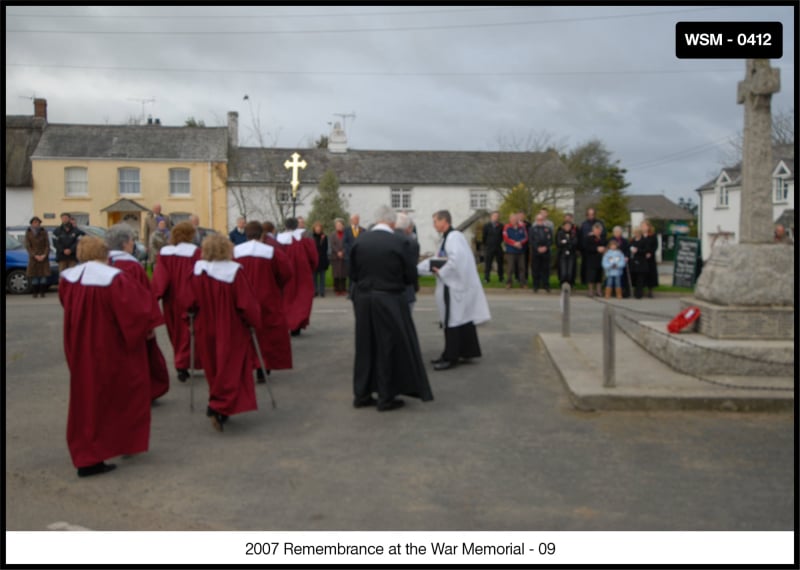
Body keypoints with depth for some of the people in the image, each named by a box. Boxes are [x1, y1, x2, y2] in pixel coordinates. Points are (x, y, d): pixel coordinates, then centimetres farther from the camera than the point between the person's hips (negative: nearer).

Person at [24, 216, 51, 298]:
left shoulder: (44, 232, 0)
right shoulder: (28, 233, -1)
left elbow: (47, 245, 0)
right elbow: (27, 246, -3)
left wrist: (44, 255, -12)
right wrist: (35, 256, -13)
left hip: (43, 257, 0)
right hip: (33, 257, 0)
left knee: (44, 274, -4)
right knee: (34, 274, -2)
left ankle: (42, 292, 0)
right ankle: (35, 293, 3)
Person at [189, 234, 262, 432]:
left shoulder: (198, 270, -7)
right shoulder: (234, 271, -18)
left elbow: (191, 302, -3)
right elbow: (247, 303, -16)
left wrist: (200, 315, 14)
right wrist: (254, 322, -2)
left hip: (206, 330, 5)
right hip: (232, 331, -5)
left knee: (214, 370, 19)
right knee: (230, 369, 2)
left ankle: (218, 406, 30)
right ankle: (218, 406, -12)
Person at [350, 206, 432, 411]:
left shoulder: (360, 240, -5)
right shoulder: (400, 242, -14)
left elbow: (352, 273, 2)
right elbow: (411, 276, -6)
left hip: (363, 300, 4)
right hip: (389, 300, -4)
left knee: (365, 347, 15)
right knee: (390, 348, 9)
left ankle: (361, 394, 24)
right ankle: (386, 397, 16)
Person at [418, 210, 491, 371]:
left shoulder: (454, 237, -16)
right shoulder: (448, 237, 15)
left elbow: (456, 259, -31)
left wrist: (441, 272, -18)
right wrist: (417, 267, 14)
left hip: (455, 286, -10)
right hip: (454, 285, 10)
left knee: (452, 321, -3)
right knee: (461, 320, 13)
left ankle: (450, 357, 5)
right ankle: (465, 352, 21)